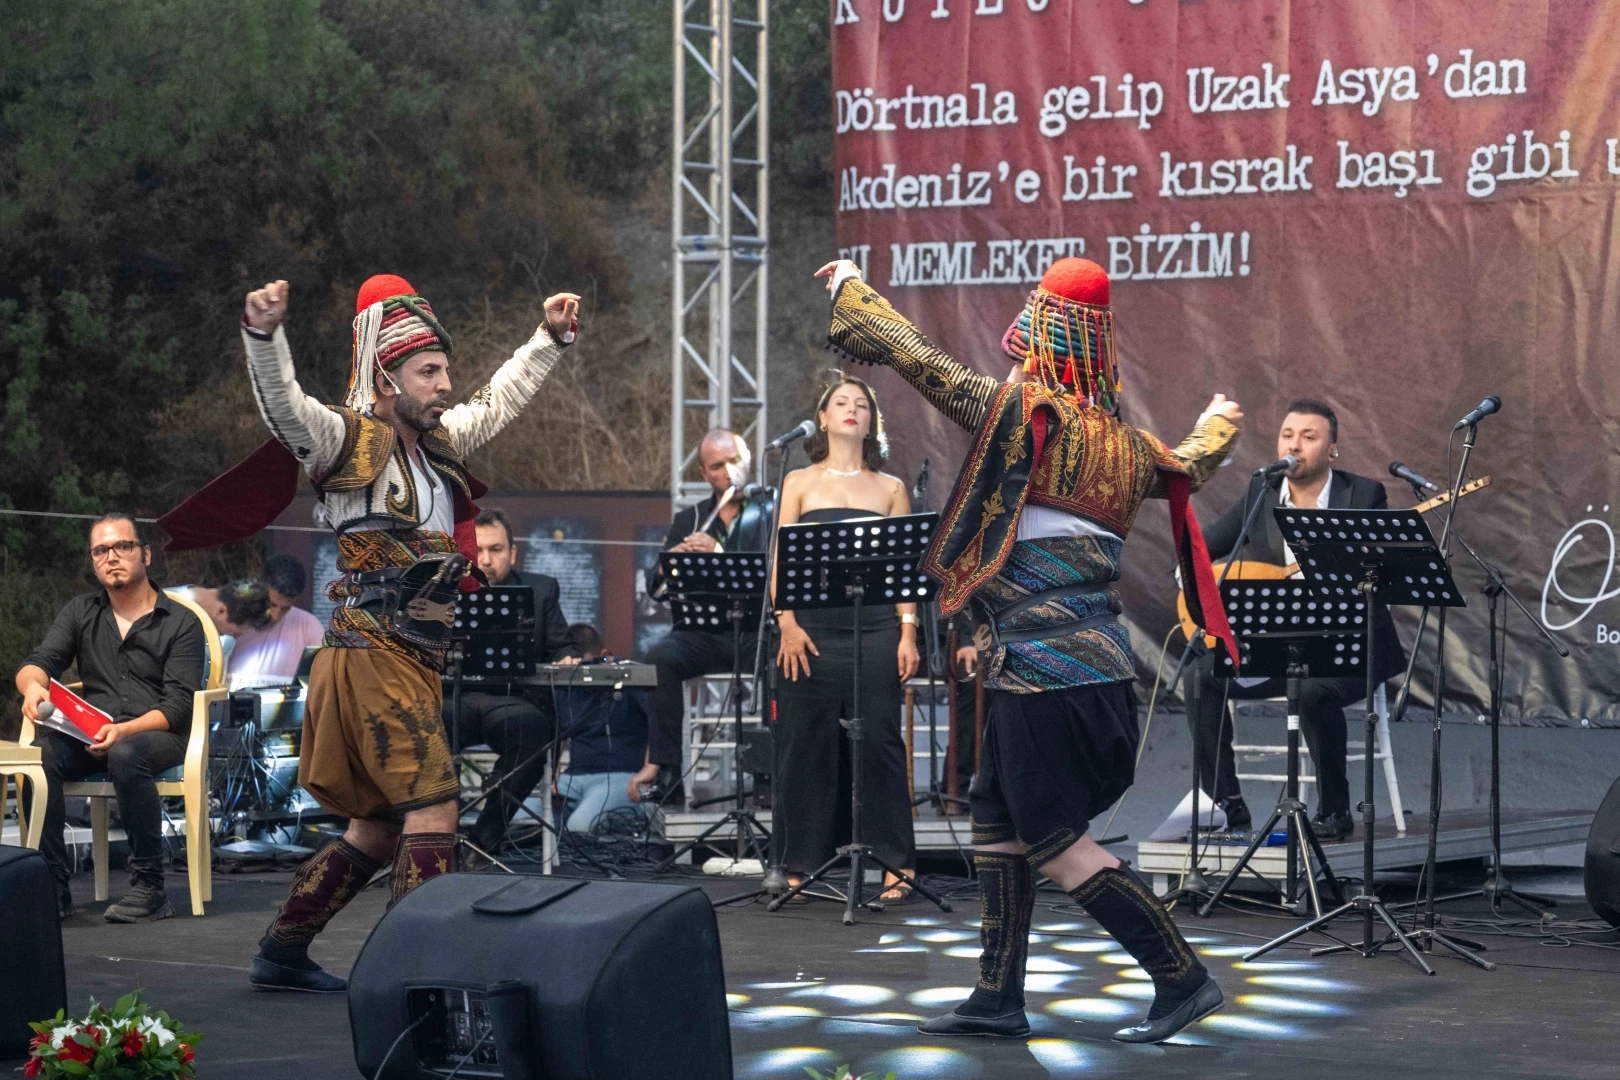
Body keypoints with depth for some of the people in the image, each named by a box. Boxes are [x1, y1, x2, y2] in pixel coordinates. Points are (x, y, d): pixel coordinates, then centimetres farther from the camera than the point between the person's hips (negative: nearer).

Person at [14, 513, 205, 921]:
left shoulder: (180, 623, 5)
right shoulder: (80, 612, 19)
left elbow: (178, 705, -5)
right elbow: (39, 663, 7)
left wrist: (123, 731, -23)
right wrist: (33, 685, -20)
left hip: (155, 734, -3)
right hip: (90, 734, 4)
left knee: (126, 755, -39)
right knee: (41, 753, -30)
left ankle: (148, 887, -32)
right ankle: (52, 885, -29)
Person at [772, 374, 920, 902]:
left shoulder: (890, 490, 12)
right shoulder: (800, 483, 11)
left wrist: (908, 631, -4)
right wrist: (787, 624, -8)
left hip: (876, 630, 0)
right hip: (812, 630, 0)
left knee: (879, 742, -4)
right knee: (807, 744, -1)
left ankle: (893, 866, 1)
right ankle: (801, 864, 6)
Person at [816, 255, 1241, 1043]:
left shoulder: (1018, 412, -10)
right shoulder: (1122, 444, 11)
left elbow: (916, 356, -6)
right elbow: (1188, 469, 32)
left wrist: (851, 285, 9)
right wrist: (1219, 422, 55)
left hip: (1044, 663, -8)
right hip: (1095, 659, 8)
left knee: (1055, 841, -3)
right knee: (995, 815, 15)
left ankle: (1181, 979, -1)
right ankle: (999, 996, 18)